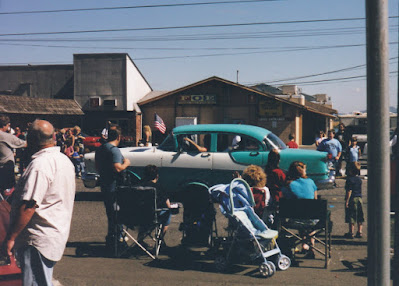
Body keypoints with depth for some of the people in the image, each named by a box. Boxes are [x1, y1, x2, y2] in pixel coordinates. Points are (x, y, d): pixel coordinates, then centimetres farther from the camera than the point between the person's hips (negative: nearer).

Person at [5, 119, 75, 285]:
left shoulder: (40, 164, -20)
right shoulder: (65, 160, 10)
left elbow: (28, 206, -24)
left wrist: (11, 237, -17)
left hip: (39, 240, -10)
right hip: (59, 234, 10)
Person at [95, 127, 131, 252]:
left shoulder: (100, 149, 11)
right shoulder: (114, 150, -18)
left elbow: (97, 167, 20)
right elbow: (118, 168, -27)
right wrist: (126, 163, -10)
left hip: (104, 185, 9)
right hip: (114, 187, -9)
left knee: (110, 212, 19)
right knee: (116, 214, -1)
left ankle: (111, 237, 30)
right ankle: (113, 241, 2)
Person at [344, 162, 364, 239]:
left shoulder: (349, 180, -14)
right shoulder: (359, 179, 8)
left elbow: (349, 191, -17)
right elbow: (359, 190, 15)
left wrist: (347, 201, -14)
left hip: (352, 199, -7)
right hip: (359, 199, 7)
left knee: (351, 218, 0)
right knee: (359, 218, 12)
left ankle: (351, 233, 3)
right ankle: (360, 232, 16)